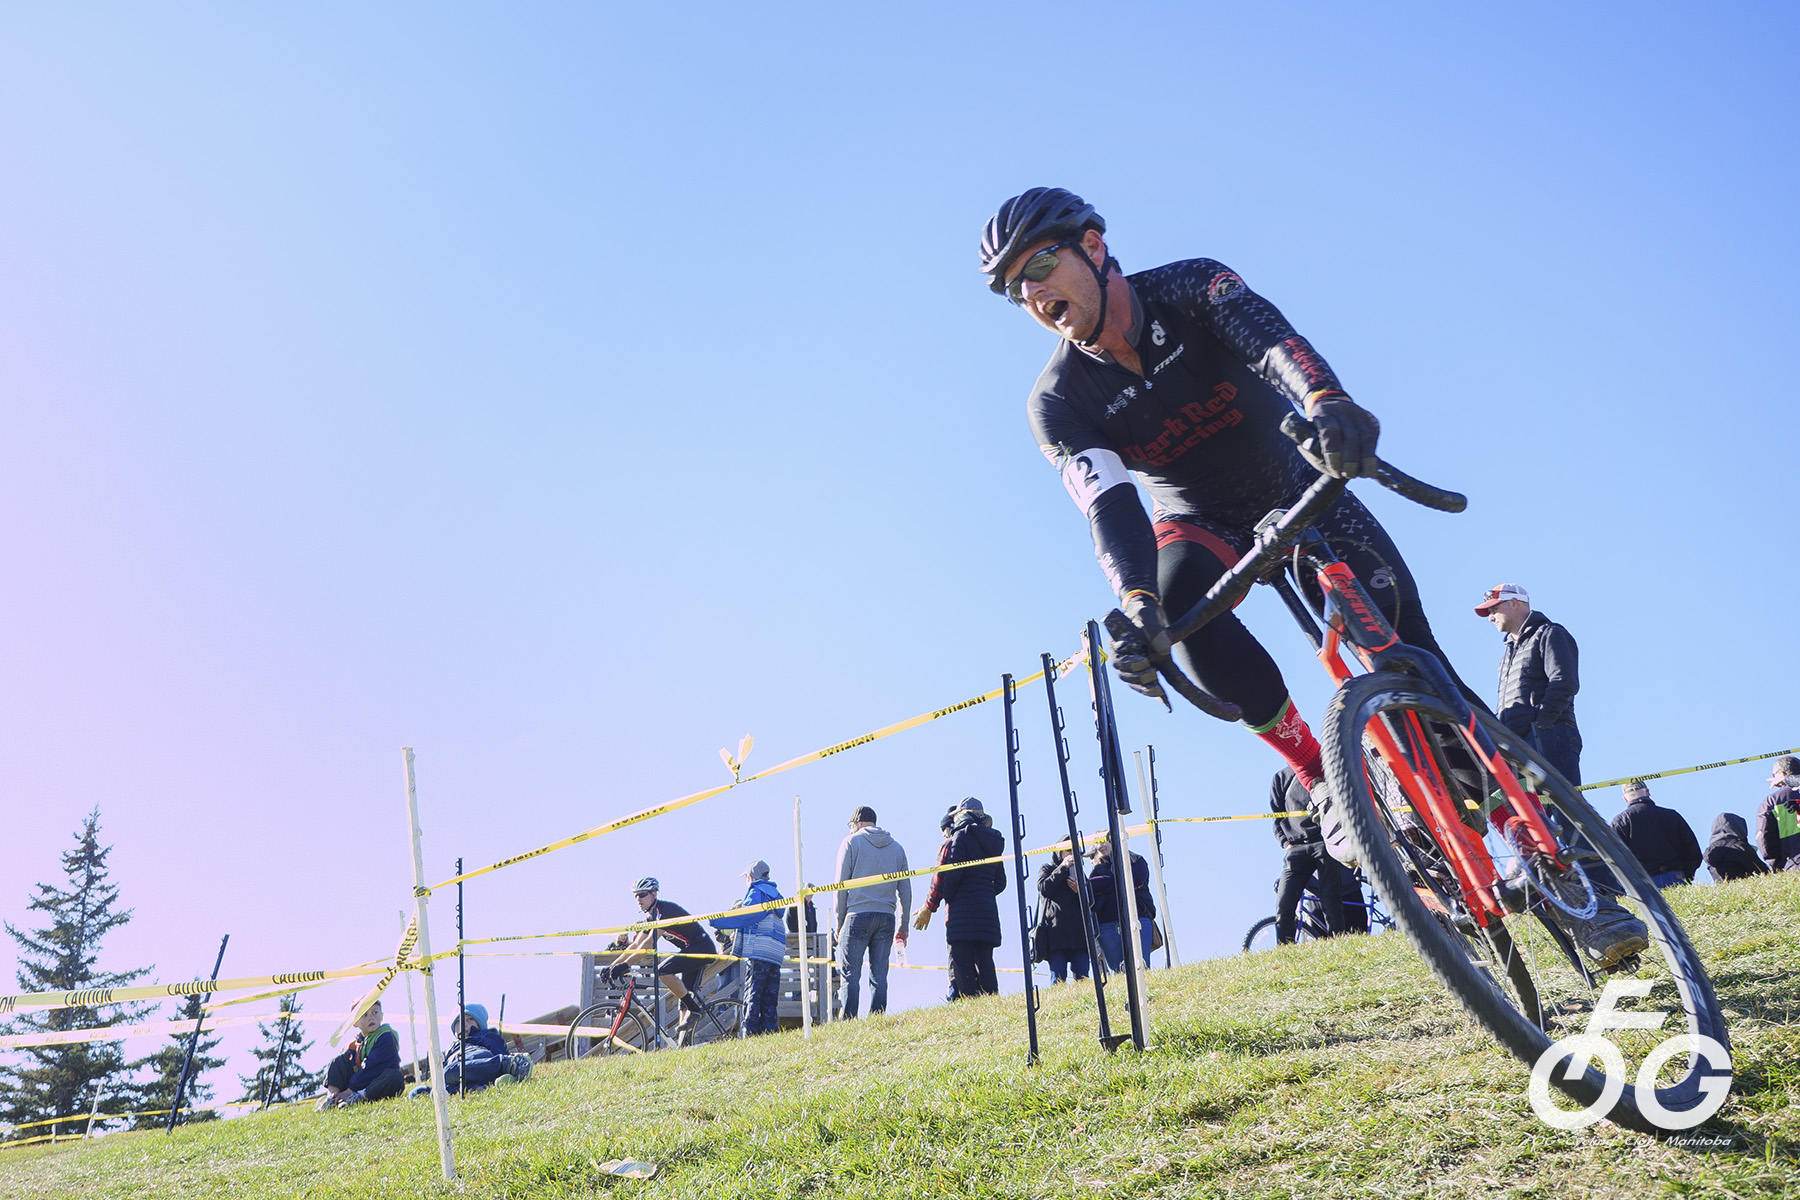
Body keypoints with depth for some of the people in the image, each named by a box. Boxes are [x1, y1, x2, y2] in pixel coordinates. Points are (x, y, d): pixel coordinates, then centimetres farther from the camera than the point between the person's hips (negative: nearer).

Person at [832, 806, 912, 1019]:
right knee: (879, 976, 5)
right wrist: (903, 927, 16)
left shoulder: (851, 842, 3)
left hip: (858, 915, -4)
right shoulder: (897, 848, 15)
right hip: (886, 918, 4)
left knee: (851, 974, -4)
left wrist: (839, 923, 3)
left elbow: (841, 885, -1)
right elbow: (905, 891, 13)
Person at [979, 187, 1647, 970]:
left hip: (1301, 492, 0)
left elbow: (1269, 339, -40)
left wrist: (1328, 401, -64)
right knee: (1188, 613, -36)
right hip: (1203, 525, 1)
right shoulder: (1060, 403, -17)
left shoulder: (1191, 289, -19)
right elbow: (1105, 504, -32)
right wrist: (1136, 602, -53)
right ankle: (1325, 782, -19)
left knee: (1413, 654, -16)